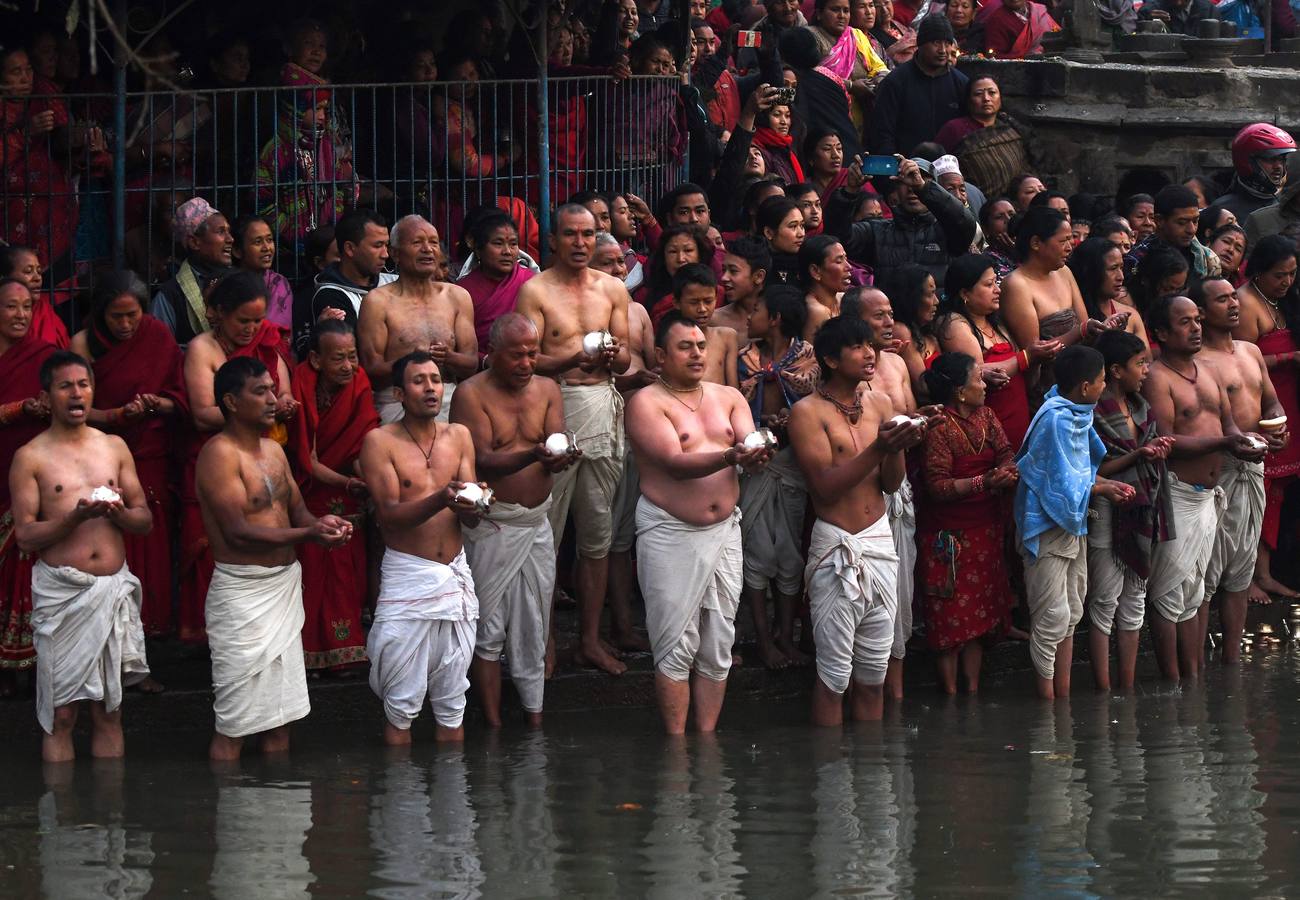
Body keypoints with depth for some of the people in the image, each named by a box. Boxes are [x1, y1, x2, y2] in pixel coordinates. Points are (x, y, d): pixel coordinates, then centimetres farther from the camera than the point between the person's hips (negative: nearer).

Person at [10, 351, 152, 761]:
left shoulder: (114, 447, 11)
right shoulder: (30, 457, -1)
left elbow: (145, 520, 12)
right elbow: (25, 536, -6)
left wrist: (118, 512, -10)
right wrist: (77, 516, -20)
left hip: (114, 586, 4)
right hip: (61, 589, -4)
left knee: (109, 711, 7)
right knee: (60, 715, -3)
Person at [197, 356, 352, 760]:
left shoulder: (273, 450, 14)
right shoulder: (219, 453, -13)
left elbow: (297, 509, 19)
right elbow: (238, 532, -19)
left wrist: (321, 524, -5)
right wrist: (309, 534, -24)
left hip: (284, 584, 9)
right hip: (242, 590, -9)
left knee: (281, 711, 11)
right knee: (234, 725, -8)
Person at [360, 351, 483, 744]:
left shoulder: (458, 436, 8)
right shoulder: (380, 442, -5)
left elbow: (471, 520, 3)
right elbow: (389, 514, -14)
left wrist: (471, 507, -21)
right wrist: (441, 500, -30)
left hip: (456, 576, 4)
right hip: (407, 576, -4)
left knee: (452, 702, 9)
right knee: (401, 704, -3)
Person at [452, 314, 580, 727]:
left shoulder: (547, 390, 8)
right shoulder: (472, 394, -8)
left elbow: (558, 442, -3)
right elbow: (482, 460, -17)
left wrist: (560, 458, -28)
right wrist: (534, 455, -33)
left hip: (537, 522, 5)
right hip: (491, 525, -5)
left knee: (534, 628, 8)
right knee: (488, 628, -1)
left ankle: (535, 717, 14)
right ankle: (493, 725, 3)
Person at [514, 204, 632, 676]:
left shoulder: (613, 289, 13)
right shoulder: (536, 291, -1)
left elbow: (626, 360, 13)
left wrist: (614, 356, -9)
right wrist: (575, 358, -19)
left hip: (603, 407, 4)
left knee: (598, 530, 7)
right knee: (546, 530, -5)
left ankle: (591, 640, 14)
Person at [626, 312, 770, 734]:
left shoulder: (729, 398, 12)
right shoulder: (646, 403, -6)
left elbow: (749, 443, -3)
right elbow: (675, 462, -19)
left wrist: (756, 454, -28)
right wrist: (729, 457, -34)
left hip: (724, 530, 5)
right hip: (670, 535, -5)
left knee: (719, 643, 7)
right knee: (676, 647, -4)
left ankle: (708, 738, 14)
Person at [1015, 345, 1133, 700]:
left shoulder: (1076, 413, 4)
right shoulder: (1056, 419, -23)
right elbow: (1065, 485, -22)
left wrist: (1108, 484, -3)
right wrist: (1102, 489, -8)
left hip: (1072, 525, 10)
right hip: (1048, 527, -10)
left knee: (1071, 615, 15)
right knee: (1053, 617, -5)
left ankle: (1063, 695, 22)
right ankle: (1047, 697, 4)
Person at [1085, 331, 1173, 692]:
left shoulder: (1140, 407, 11)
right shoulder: (1093, 412, -13)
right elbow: (1093, 470, -16)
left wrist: (1157, 449, 0)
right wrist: (1138, 455, -20)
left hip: (1141, 512, 8)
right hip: (1107, 513, -8)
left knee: (1134, 599, 11)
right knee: (1106, 600, -3)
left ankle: (1128, 689, 18)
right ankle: (1103, 692, 2)